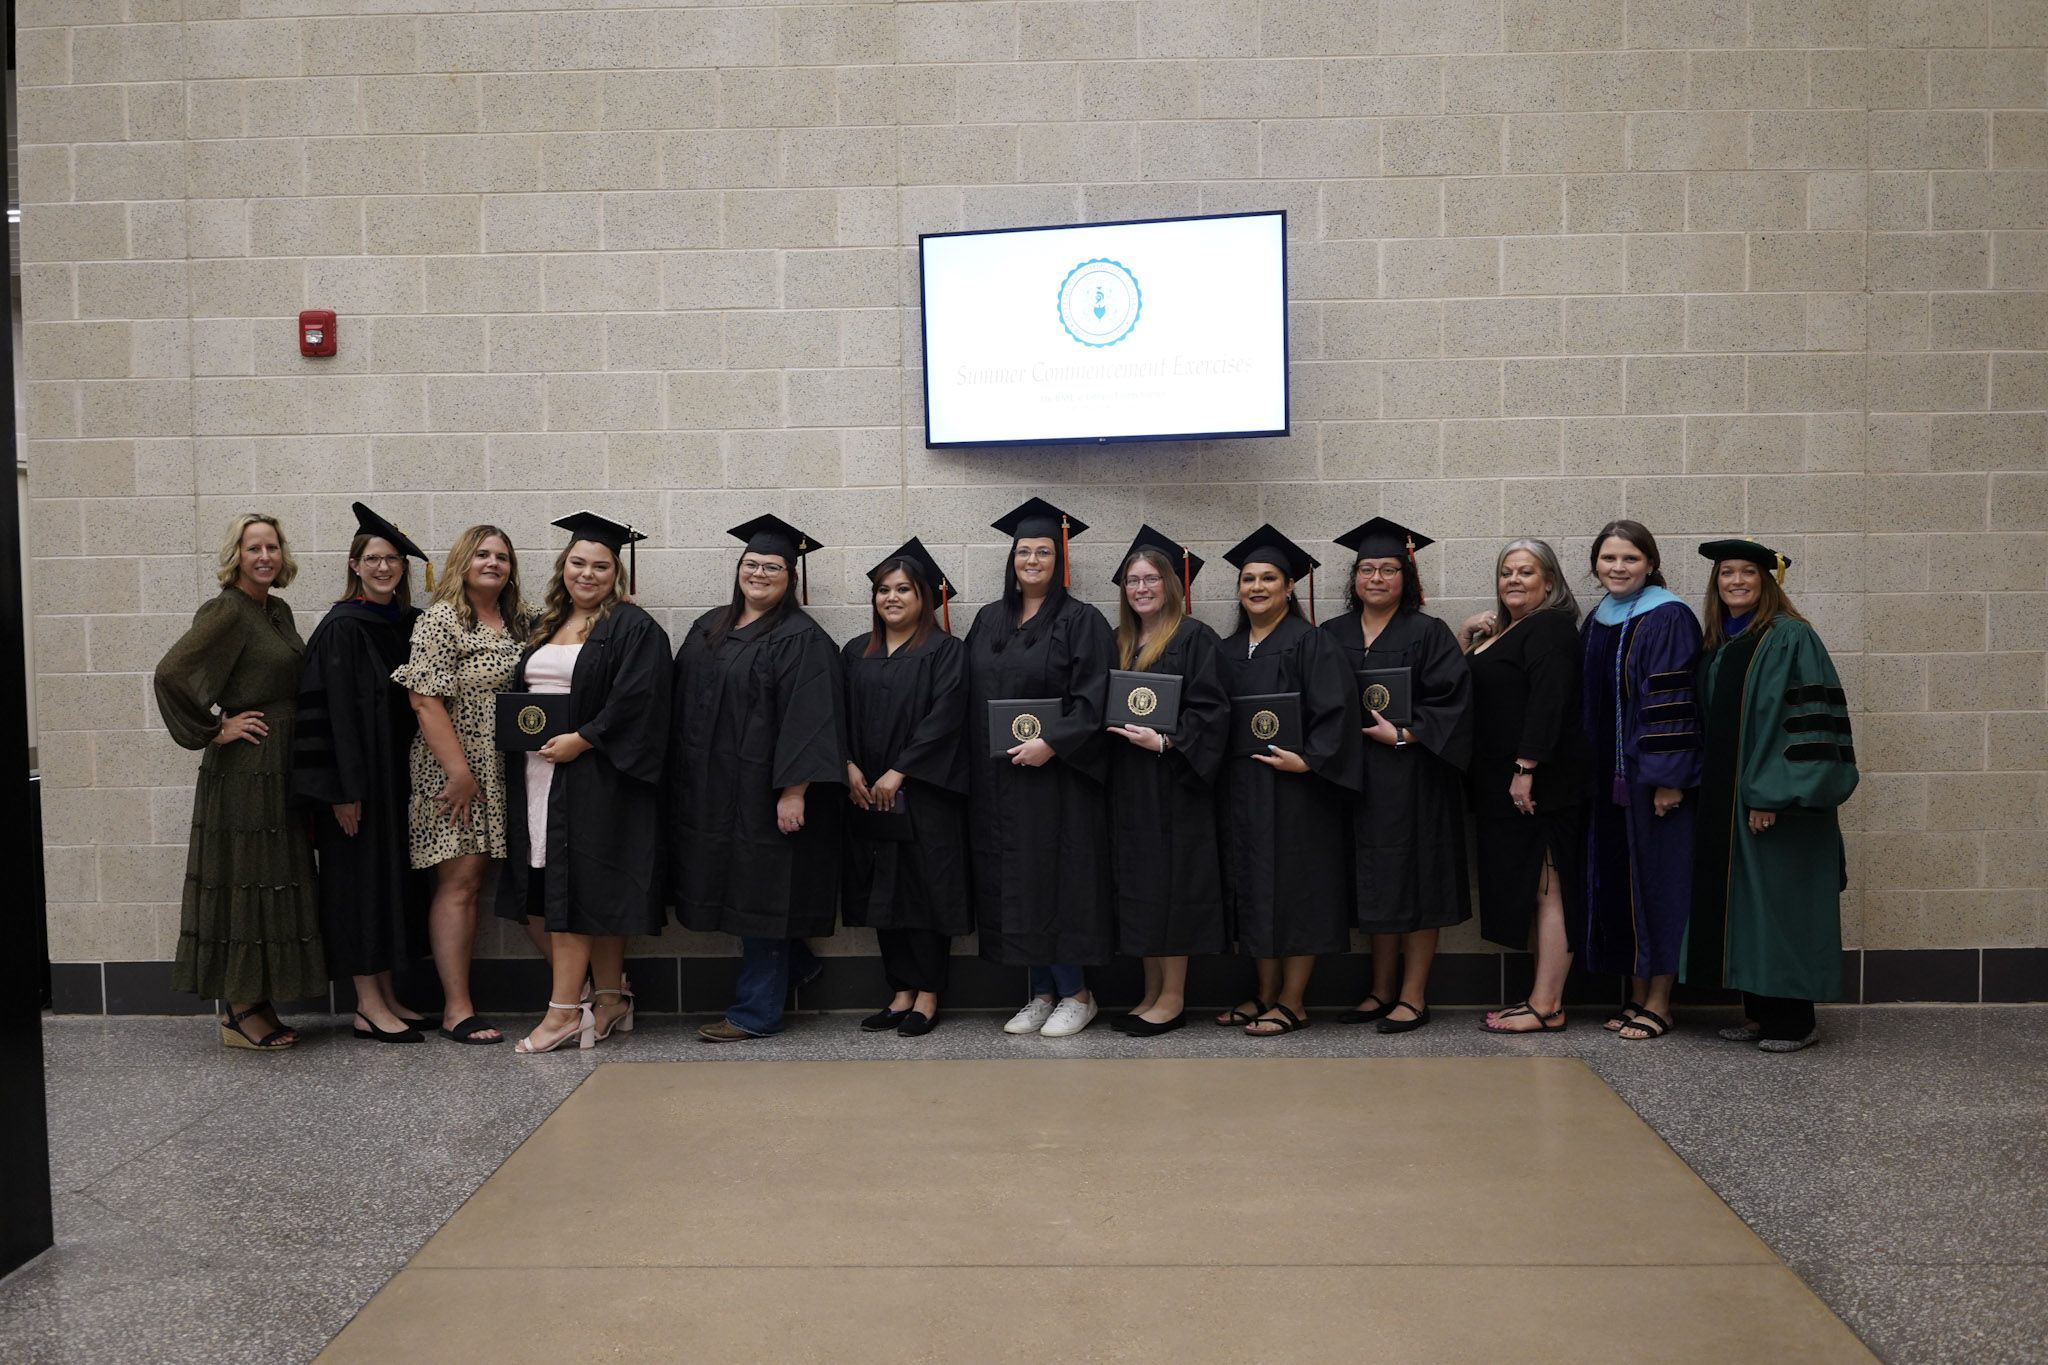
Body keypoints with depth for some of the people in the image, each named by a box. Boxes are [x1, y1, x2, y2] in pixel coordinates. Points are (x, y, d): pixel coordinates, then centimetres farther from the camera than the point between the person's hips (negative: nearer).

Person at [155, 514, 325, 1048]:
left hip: (282, 767, 8)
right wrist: (215, 729, -15)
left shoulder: (279, 611, 12)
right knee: (244, 880, -2)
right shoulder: (227, 612, -12)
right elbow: (171, 671, -22)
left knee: (277, 881, 11)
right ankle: (239, 1013, 7)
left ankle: (258, 1003, 19)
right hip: (243, 769, -8)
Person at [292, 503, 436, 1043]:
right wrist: (344, 789, -20)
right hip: (359, 773, -7)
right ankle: (368, 1006, 4)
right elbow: (336, 709, -16)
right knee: (361, 877, -3)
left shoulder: (408, 623, 10)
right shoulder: (342, 627, -11)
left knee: (393, 875, 11)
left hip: (397, 771, 7)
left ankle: (385, 996, 20)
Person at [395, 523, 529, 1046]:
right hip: (451, 770, -7)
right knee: (458, 884, -6)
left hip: (500, 775, 7)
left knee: (473, 881, 8)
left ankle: (457, 1000, 13)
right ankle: (457, 1009, -2)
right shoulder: (440, 620, -8)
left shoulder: (516, 622, 13)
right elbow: (426, 701, -14)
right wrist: (460, 772, -18)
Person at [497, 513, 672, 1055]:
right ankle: (611, 1001, 16)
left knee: (572, 888, -7)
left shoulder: (633, 629, -4)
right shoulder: (542, 627, 18)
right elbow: (519, 691, 22)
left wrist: (582, 739, -18)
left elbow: (637, 700, -14)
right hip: (536, 776, 7)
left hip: (595, 774, -7)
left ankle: (565, 1011, -2)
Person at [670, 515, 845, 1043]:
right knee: (730, 886, 13)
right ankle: (795, 963, 33)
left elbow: (808, 720, -16)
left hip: (762, 791, -8)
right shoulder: (708, 628, 13)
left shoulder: (801, 639, -10)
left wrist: (795, 791, -23)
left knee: (761, 894, 0)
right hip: (708, 790, 8)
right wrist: (679, 778, 12)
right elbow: (683, 701, 16)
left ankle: (755, 1011, 10)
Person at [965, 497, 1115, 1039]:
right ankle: (1042, 992, 17)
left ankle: (1075, 993, 10)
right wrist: (978, 760, 4)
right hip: (997, 777, 6)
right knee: (1012, 882, 7)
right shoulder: (988, 621, 13)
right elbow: (972, 697, 14)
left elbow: (1091, 700, -11)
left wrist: (1050, 743, -21)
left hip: (1056, 772, -5)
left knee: (1057, 877, -3)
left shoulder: (1080, 622, -4)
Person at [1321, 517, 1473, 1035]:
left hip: (1412, 774, -4)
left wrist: (1403, 734, -17)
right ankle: (1382, 991, 18)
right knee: (1375, 883, 9)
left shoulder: (1428, 634, -2)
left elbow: (1453, 700, -10)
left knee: (1414, 881, -1)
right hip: (1356, 776, 4)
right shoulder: (1332, 636, 10)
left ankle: (1413, 995, 7)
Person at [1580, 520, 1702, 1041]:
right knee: (1617, 878, 10)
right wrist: (1585, 770, 13)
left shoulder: (1669, 619, -10)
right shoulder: (1596, 622, 12)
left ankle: (1658, 1003, 8)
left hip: (1652, 777, -7)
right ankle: (1636, 996, 19)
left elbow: (1673, 702, -16)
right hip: (1607, 778, 7)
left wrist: (1668, 777, -20)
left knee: (1656, 878, -1)